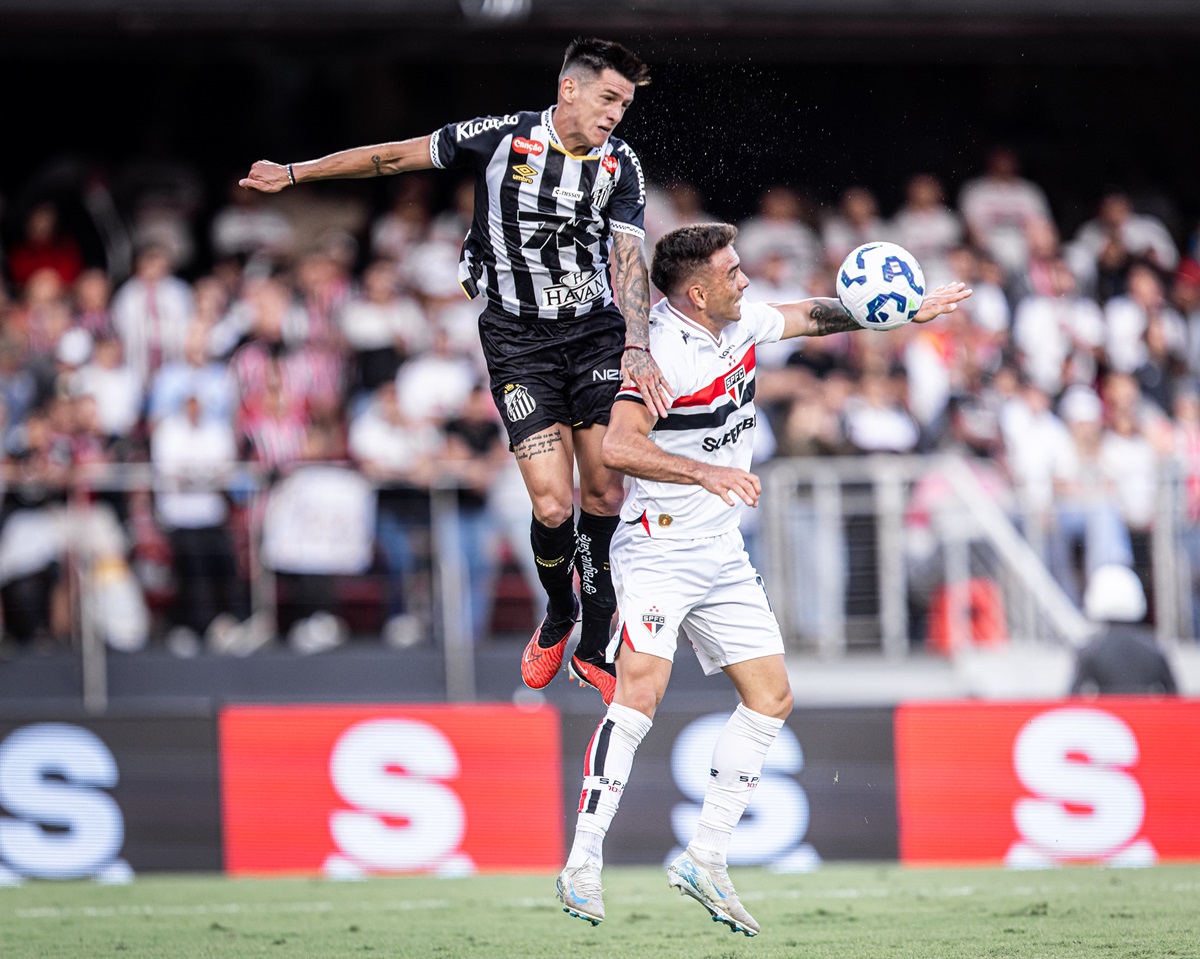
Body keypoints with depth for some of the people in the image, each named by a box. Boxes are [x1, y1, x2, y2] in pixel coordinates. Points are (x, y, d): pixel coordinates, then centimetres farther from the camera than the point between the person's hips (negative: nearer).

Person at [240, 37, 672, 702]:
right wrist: (293, 173, 5)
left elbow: (628, 260, -10)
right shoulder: (502, 138, -11)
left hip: (596, 331, 3)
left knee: (604, 494, -3)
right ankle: (558, 614, 18)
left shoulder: (621, 165, -2)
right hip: (517, 339, -3)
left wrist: (637, 347, -27)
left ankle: (593, 648, 15)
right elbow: (393, 158, 0)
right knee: (553, 505, -13)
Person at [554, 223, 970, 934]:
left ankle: (705, 862, 12)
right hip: (657, 548, -9)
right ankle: (581, 867, -20)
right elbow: (617, 446, -30)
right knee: (642, 693, -22)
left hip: (723, 555, 9)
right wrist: (706, 472, -37)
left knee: (772, 697, 7)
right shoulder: (660, 350, -21)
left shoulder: (741, 321, 4)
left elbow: (810, 316, 24)